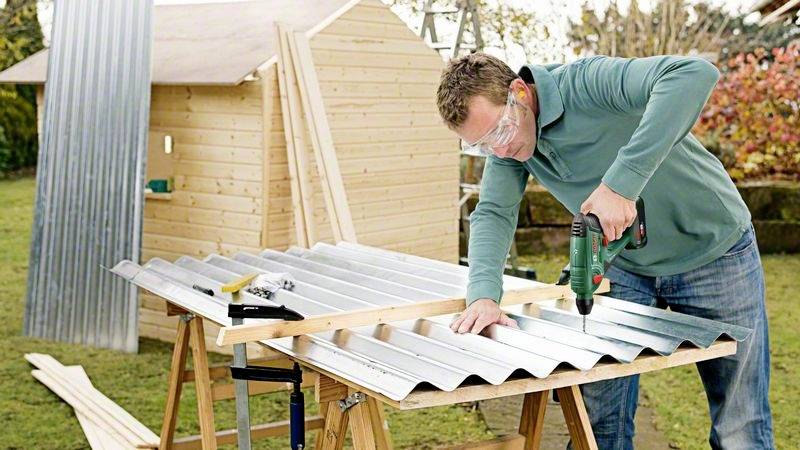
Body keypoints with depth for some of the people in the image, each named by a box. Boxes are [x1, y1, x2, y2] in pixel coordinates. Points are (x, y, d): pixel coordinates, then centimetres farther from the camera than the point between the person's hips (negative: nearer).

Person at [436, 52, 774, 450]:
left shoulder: (588, 83, -29)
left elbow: (696, 73, -43)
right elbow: (492, 213, -7)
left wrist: (621, 181, -46)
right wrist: (483, 295, -25)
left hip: (714, 253, -5)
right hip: (627, 266, 6)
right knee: (599, 418, 5)